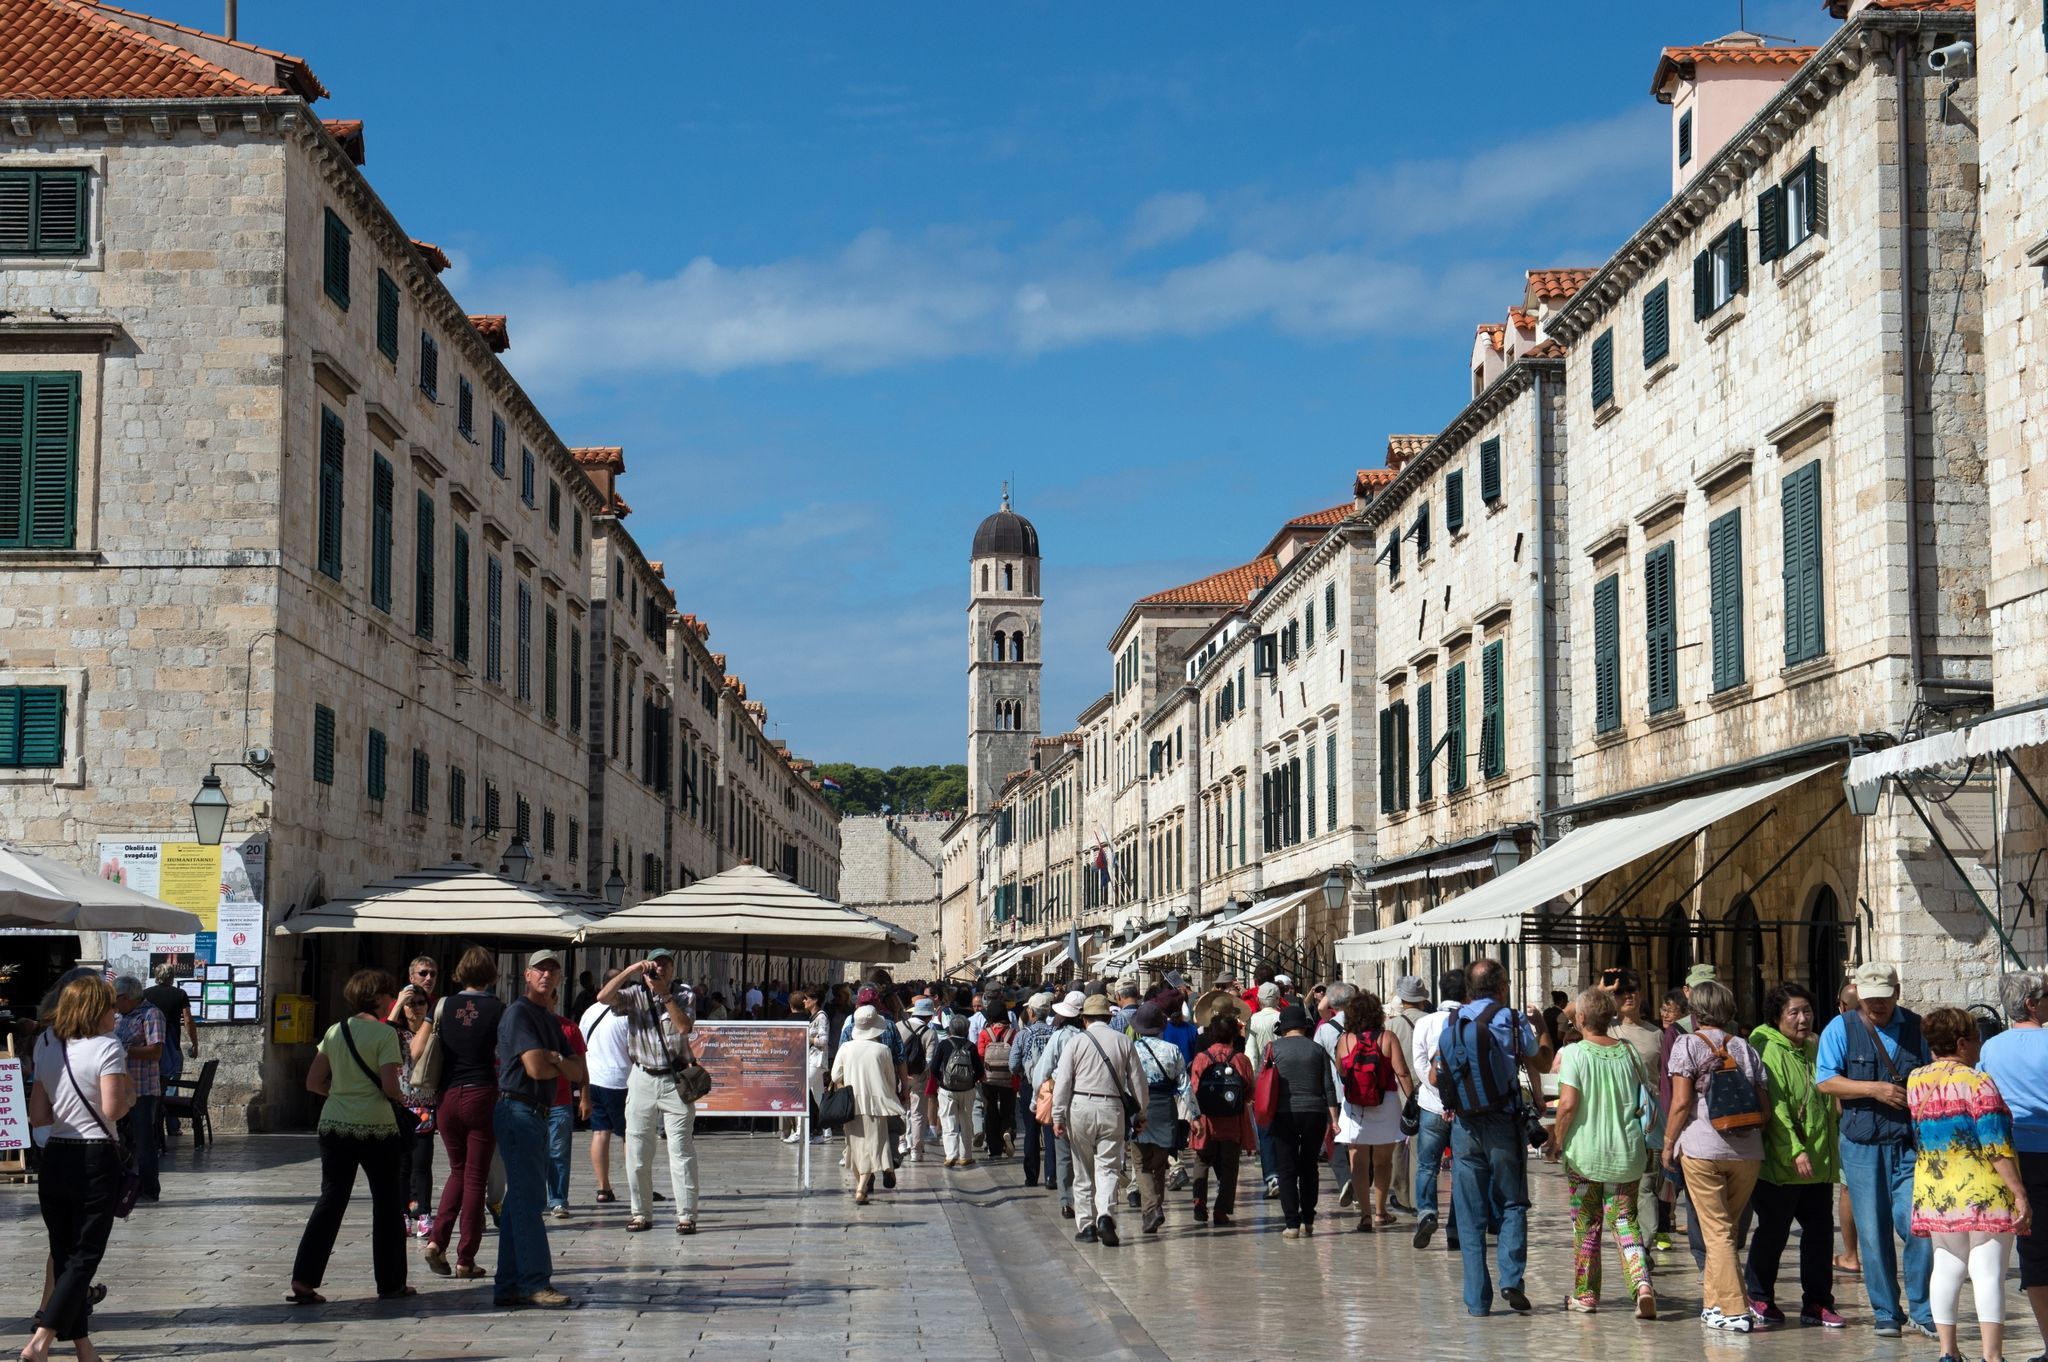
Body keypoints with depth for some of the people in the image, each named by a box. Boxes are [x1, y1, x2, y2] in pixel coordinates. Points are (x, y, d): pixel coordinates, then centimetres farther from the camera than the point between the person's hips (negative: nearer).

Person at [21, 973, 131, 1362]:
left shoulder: (46, 1048, 10)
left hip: (54, 1158, 6)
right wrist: (129, 1096, 2)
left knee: (64, 1255, 11)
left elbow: (37, 1115, 11)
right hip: (96, 1159, -6)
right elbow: (112, 1110, -18)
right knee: (86, 1255, -1)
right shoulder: (107, 1046, -10)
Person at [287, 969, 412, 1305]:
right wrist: (400, 1097, 4)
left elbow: (313, 1083, 7)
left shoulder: (335, 1031, 7)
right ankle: (391, 1283, 15)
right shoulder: (385, 1033, -10)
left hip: (334, 1124, 5)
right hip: (375, 1127, -5)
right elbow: (389, 1086, -17)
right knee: (387, 1202, 9)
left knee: (331, 1200, 8)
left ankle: (303, 1280, -1)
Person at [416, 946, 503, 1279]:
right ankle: (465, 1259, 4)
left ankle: (437, 1240, 3)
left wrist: (419, 1029, 22)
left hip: (447, 1097, 3)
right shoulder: (498, 1009, -4)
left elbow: (417, 1051, 4)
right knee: (476, 1177, 4)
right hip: (483, 1096, -3)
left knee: (458, 1171, 20)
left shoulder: (444, 1006, 2)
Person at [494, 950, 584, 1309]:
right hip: (517, 1110, -10)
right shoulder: (518, 1013, -9)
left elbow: (578, 1073, 13)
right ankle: (535, 1283, -10)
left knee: (521, 1199, 10)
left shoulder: (553, 1022, 20)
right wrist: (559, 1069, 3)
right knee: (528, 1198, -10)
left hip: (537, 1114, 10)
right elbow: (535, 1067, -19)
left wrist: (556, 1059, -8)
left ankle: (509, 1286, 14)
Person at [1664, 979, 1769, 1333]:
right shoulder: (1744, 1048, 13)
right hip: (1747, 1153, 4)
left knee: (1717, 1232, -1)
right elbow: (1765, 1105, 10)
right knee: (1725, 1229, 16)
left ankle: (1734, 1311, -5)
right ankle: (1714, 1301, 21)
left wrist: (1668, 1143, 1)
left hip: (1702, 1149, -4)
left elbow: (1681, 1102, -8)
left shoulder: (1688, 1044, -1)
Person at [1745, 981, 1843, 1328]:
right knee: (1773, 1232, 2)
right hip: (1780, 1164, -7)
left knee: (1820, 1232, 7)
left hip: (1819, 1164, 7)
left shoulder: (1816, 1049, 14)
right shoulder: (1769, 1052, -11)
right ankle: (1759, 1299, 15)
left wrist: (1832, 1153, 19)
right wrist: (1795, 1151, -25)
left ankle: (1816, 1303, 15)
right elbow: (1774, 1108, -19)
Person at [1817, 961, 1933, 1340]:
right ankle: (1886, 1313, 13)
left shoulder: (1916, 1027, 8)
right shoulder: (1841, 1028, 1)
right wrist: (1875, 1089, -14)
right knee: (1873, 1233, 2)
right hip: (1862, 1145, -1)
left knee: (1917, 1226, -9)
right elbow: (1825, 1081, -5)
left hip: (1909, 1143, 1)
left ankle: (1920, 1309, 6)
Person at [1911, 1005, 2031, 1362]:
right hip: (1985, 1192, -6)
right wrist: (2020, 1195, -13)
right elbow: (1997, 1146, -15)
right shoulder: (1977, 1082, -12)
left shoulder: (1915, 1081, 6)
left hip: (1934, 1193, 6)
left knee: (1947, 1267, 12)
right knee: (1988, 1272, -4)